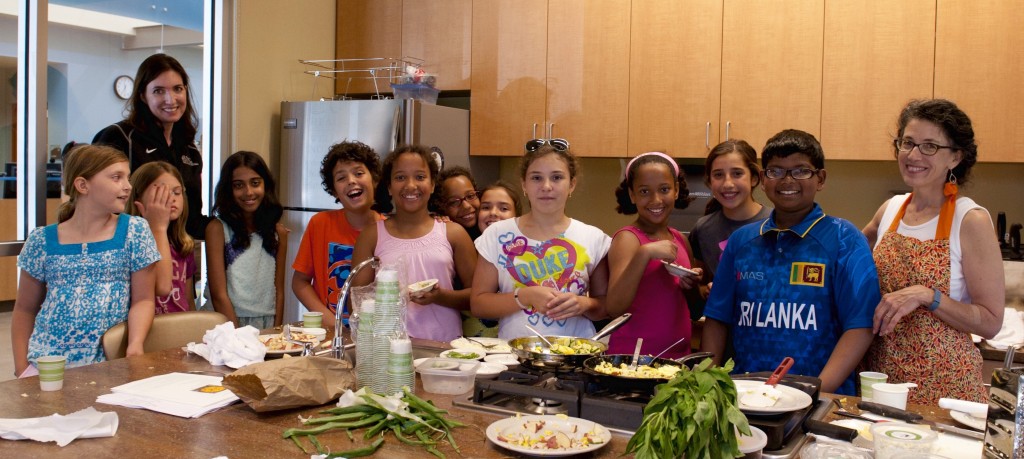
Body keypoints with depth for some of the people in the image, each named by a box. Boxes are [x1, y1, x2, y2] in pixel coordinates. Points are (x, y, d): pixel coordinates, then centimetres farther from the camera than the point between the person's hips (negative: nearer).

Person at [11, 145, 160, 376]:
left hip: (106, 364, -1)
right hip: (45, 362, 2)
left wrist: (135, 345, -16)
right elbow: (25, 309, 15)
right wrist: (21, 369, 7)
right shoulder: (42, 240, 6)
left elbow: (143, 300, 1)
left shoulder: (135, 231, 2)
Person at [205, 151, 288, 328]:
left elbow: (279, 291, 10)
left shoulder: (279, 232, 10)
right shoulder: (217, 229, -2)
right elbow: (219, 295, -6)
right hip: (231, 325, -3)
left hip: (268, 324, 3)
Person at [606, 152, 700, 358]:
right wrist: (644, 253, -28)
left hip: (678, 355, 6)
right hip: (631, 356, -6)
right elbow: (614, 308, -21)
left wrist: (694, 284, 0)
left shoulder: (681, 240, 8)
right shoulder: (627, 238, -10)